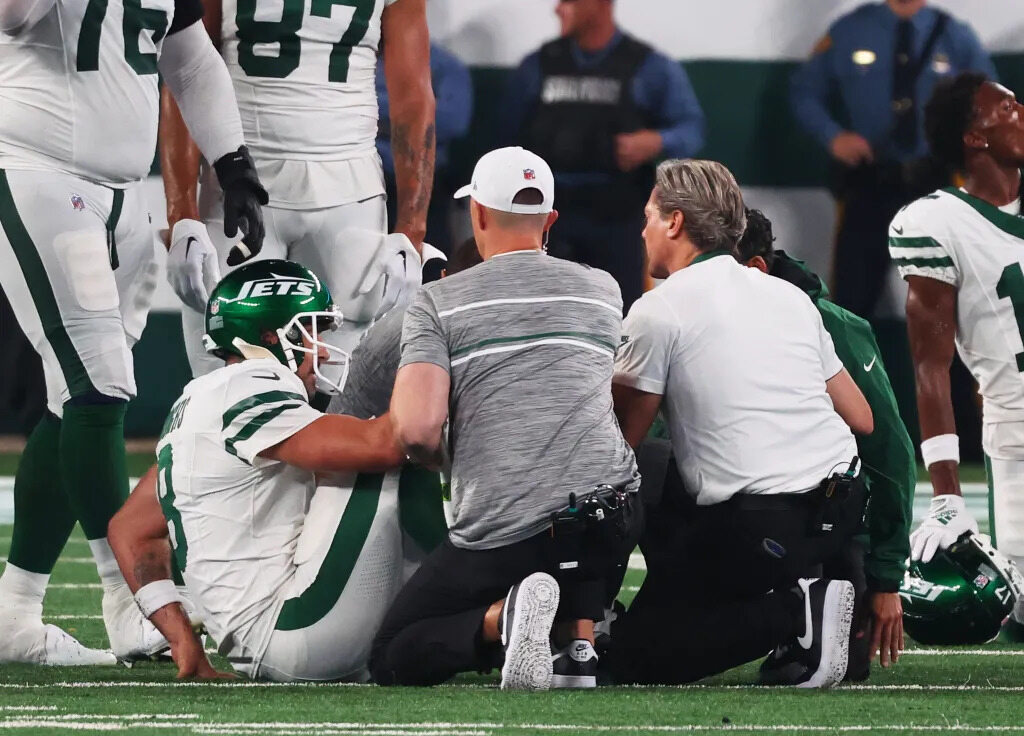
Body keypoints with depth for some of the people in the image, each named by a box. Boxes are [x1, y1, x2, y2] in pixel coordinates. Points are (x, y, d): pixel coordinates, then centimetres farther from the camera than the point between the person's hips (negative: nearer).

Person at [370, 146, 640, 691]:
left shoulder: (439, 302, 3)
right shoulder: (604, 293, 14)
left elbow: (415, 431, -9)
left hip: (500, 534, -3)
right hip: (608, 522, 3)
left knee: (393, 661, 16)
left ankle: (501, 618, -15)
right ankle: (579, 643, 13)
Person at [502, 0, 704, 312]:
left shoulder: (649, 68, 2)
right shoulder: (538, 67, 10)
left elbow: (691, 128, -1)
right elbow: (512, 135, 12)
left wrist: (657, 141, -22)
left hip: (618, 217, -2)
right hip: (550, 214, 2)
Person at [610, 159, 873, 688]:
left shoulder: (656, 312, -3)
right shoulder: (789, 296, 16)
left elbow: (620, 441, 2)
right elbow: (862, 420, 20)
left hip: (759, 530, -7)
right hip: (844, 509, 7)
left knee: (632, 653, 6)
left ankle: (790, 612, -13)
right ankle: (797, 591, 10)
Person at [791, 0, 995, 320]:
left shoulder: (955, 37, 0)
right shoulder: (848, 32, -1)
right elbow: (805, 92, 6)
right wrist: (833, 136, -11)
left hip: (936, 184, 0)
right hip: (869, 184, 0)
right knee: (853, 296, 5)